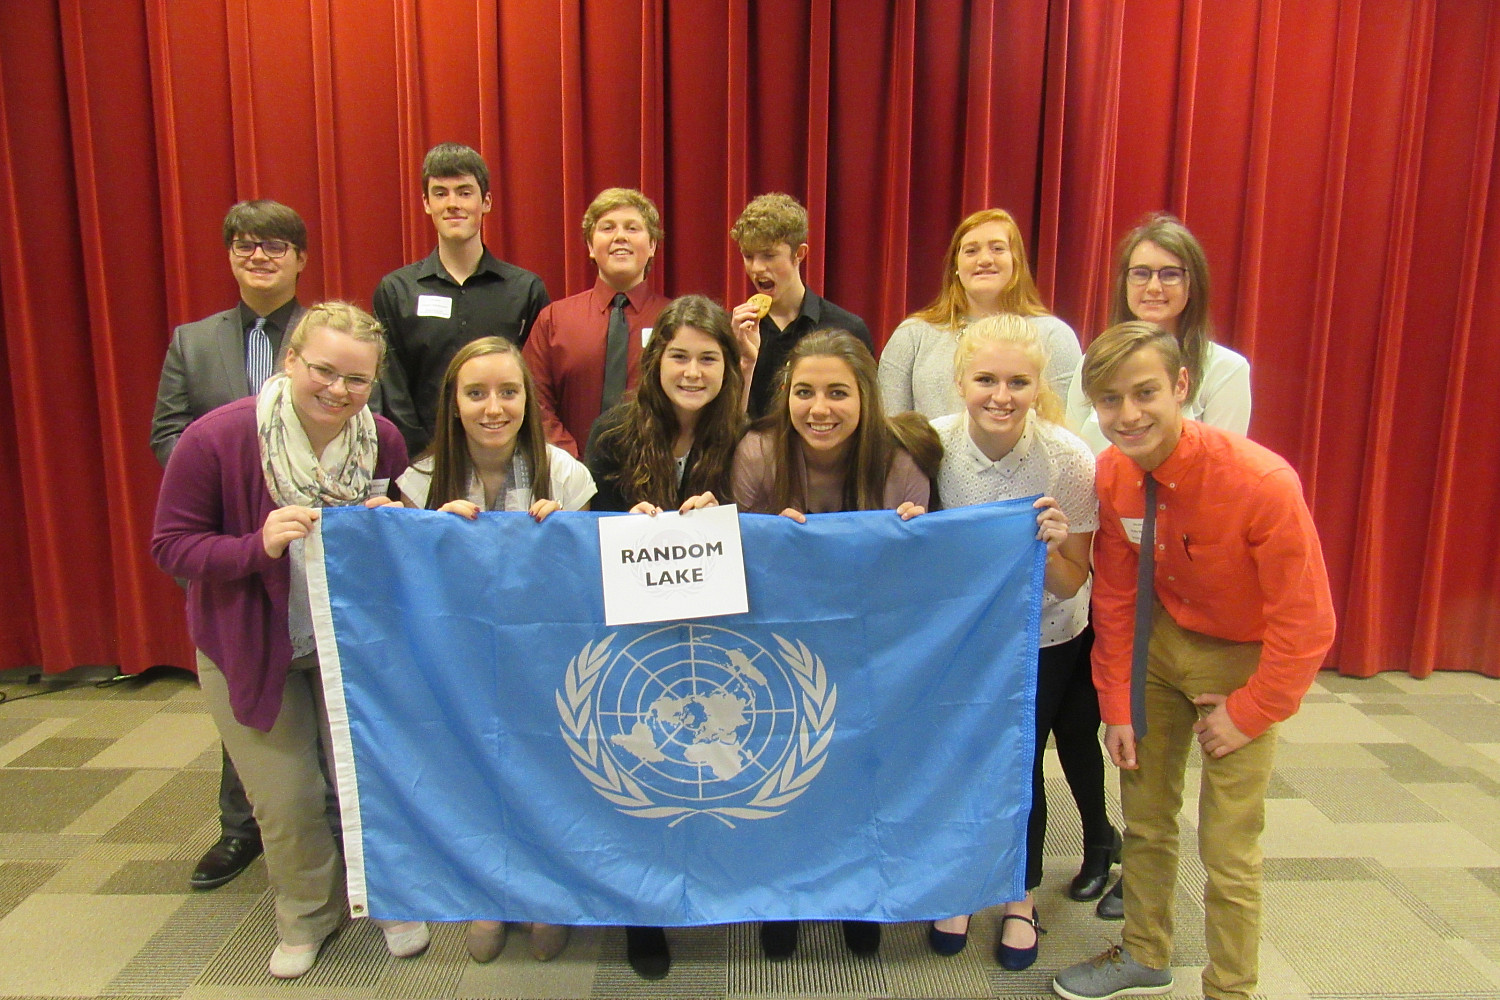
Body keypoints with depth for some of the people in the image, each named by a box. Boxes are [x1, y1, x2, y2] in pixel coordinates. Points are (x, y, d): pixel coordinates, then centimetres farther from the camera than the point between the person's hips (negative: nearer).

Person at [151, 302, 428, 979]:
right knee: (286, 803, 9)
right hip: (249, 645, -1)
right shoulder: (216, 439, -22)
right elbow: (170, 545, -16)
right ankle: (307, 916, 38)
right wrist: (259, 544, -33)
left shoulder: (382, 440, -12)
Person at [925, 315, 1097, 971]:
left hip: (1043, 638, -1)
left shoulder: (1068, 458, -23)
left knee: (1020, 764, 6)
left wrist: (1050, 548, -35)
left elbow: (1071, 585, -16)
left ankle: (1022, 900, 33)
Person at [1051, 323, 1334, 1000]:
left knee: (1228, 849, 0)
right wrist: (1116, 704, 0)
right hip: (1160, 643, 4)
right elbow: (1114, 597, -2)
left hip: (1244, 659, -4)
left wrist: (1248, 713, -13)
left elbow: (1305, 622, -20)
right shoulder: (1111, 475, -15)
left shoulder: (1261, 481, -29)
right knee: (1144, 816, 15)